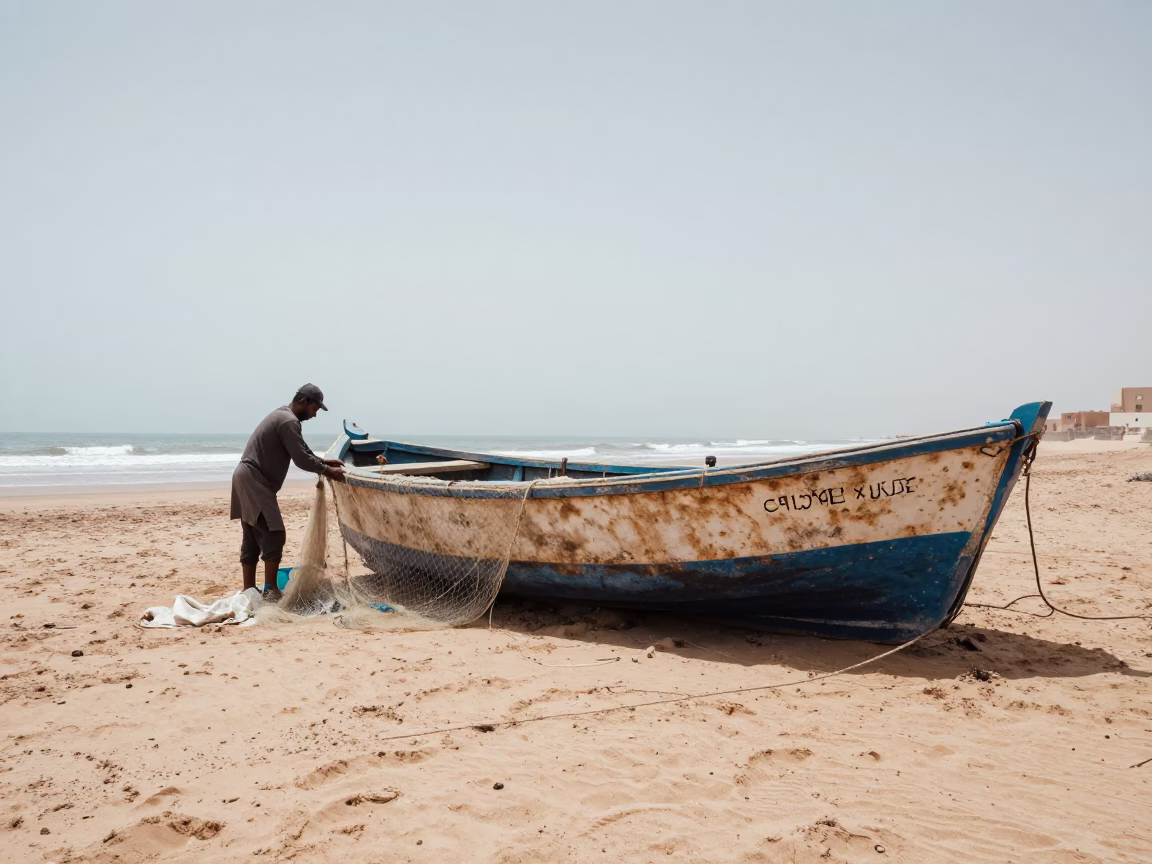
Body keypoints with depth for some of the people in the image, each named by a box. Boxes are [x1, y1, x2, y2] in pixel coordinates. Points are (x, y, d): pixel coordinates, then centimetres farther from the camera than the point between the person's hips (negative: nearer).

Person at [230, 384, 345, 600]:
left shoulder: (283, 415, 18)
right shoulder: (289, 421, -16)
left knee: (253, 538, 11)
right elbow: (301, 459, -17)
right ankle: (270, 591, -10)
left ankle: (249, 591, 15)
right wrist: (327, 470, -6)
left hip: (248, 478, 11)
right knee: (273, 534, -11)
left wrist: (323, 461, 18)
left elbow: (302, 450, 26)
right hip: (254, 481, -11)